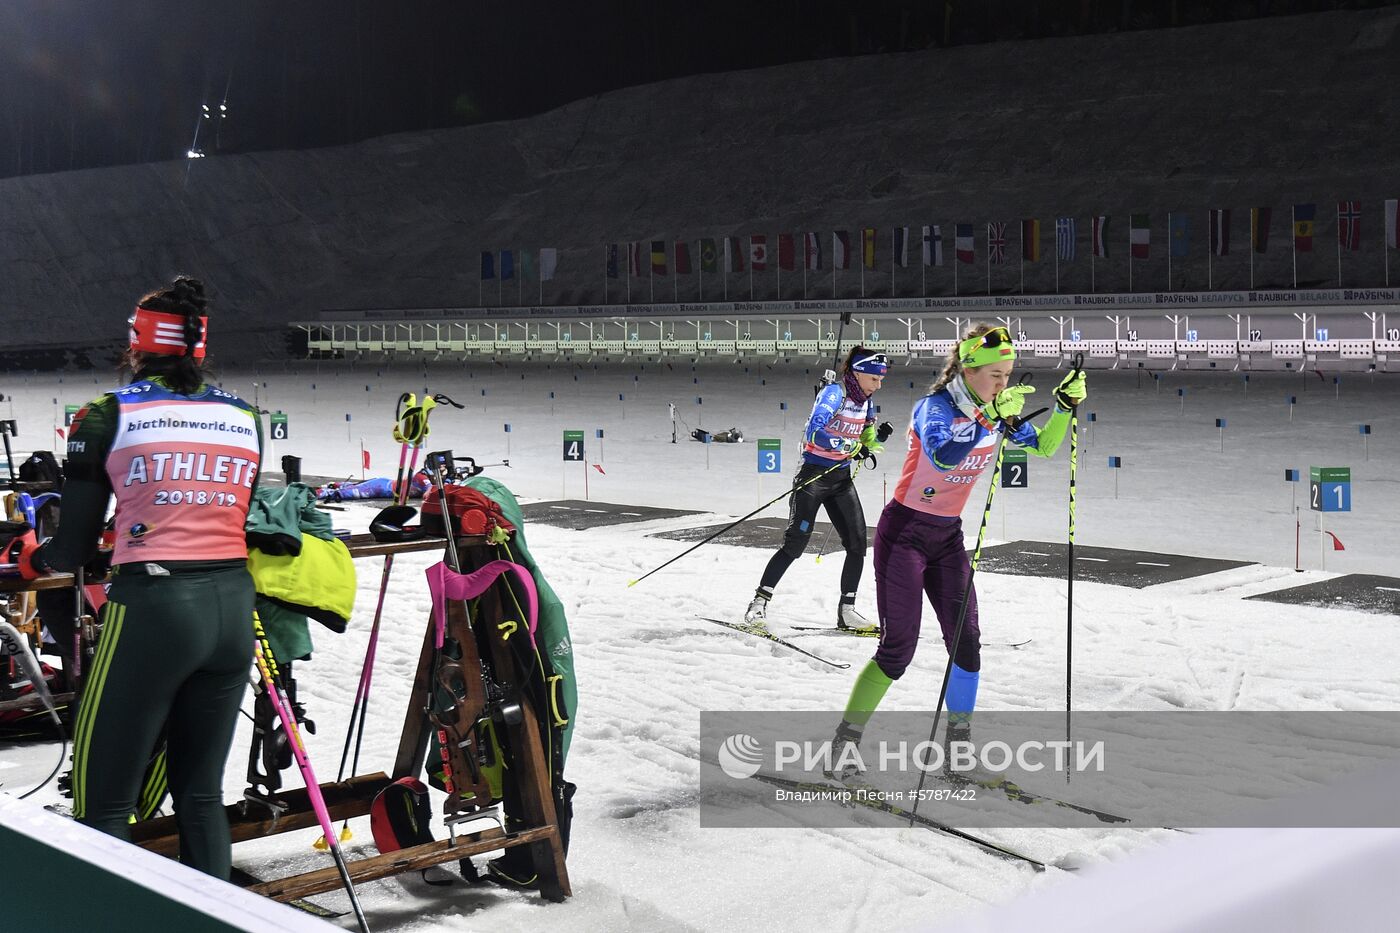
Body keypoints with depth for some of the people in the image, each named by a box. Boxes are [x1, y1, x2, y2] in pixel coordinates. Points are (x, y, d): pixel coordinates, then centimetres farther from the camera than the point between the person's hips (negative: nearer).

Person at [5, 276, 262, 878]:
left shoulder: (109, 417, -1)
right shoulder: (245, 418, 10)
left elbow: (74, 549, 1)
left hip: (152, 609, -5)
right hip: (232, 610, 5)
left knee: (103, 804, 3)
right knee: (200, 792, 17)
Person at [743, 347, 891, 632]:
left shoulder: (865, 401, 8)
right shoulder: (834, 393, -16)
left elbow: (865, 442, 19)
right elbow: (814, 432, -30)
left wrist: (878, 437, -2)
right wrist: (852, 447, -29)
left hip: (841, 479, 7)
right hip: (814, 476, -7)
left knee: (857, 543, 0)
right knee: (796, 542, -9)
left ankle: (846, 610, 9)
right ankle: (759, 602, 0)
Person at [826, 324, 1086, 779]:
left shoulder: (998, 409, -1)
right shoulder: (935, 406, -20)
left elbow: (1044, 447, 7)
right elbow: (942, 456, -39)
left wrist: (1067, 406, -8)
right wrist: (989, 417, -45)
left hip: (948, 537, 6)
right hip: (904, 532, -6)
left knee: (966, 642, -2)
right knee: (898, 648, -10)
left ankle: (958, 746, 12)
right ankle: (846, 740, 4)